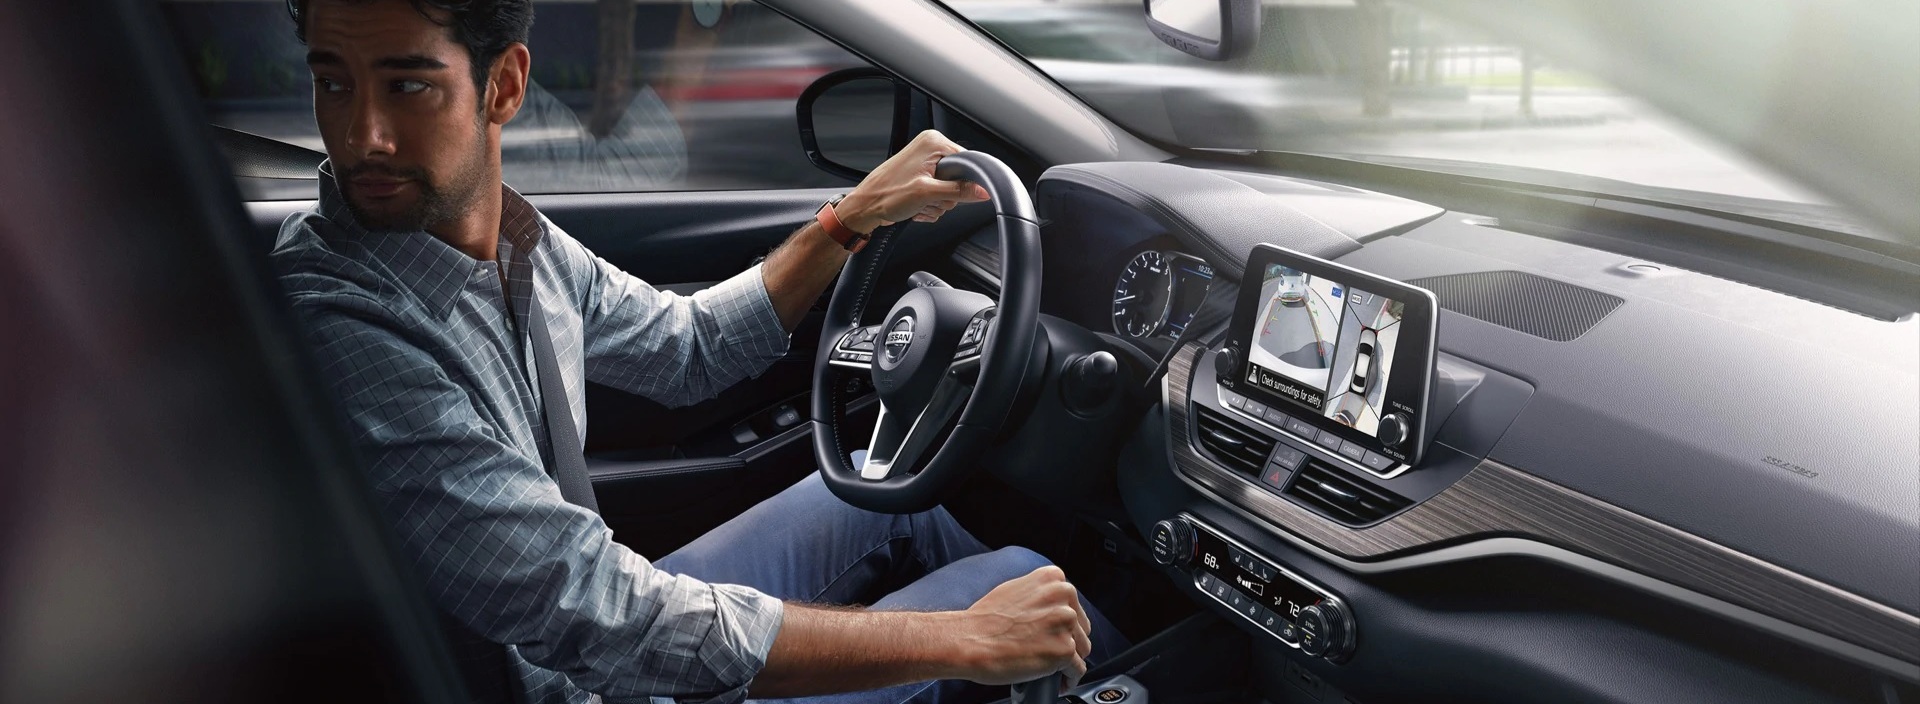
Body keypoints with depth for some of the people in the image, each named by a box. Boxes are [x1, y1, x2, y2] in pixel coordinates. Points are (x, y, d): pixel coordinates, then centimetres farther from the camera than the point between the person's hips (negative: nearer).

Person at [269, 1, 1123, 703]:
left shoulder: (514, 239, -6)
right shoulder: (335, 324, -31)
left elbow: (686, 347, 13)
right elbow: (597, 620, -34)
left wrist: (854, 218, 5)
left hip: (600, 630, 7)